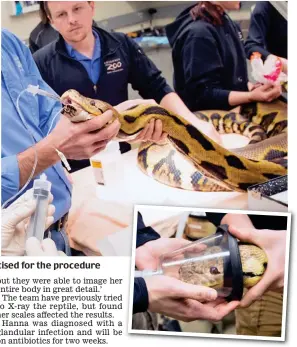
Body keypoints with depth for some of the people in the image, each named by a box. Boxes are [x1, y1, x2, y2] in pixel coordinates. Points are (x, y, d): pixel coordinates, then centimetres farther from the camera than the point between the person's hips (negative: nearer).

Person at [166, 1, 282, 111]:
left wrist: (252, 87, -5)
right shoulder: (198, 33, -18)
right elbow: (203, 94, -20)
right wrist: (252, 96, -28)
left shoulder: (227, 23, 8)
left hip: (234, 109, 8)